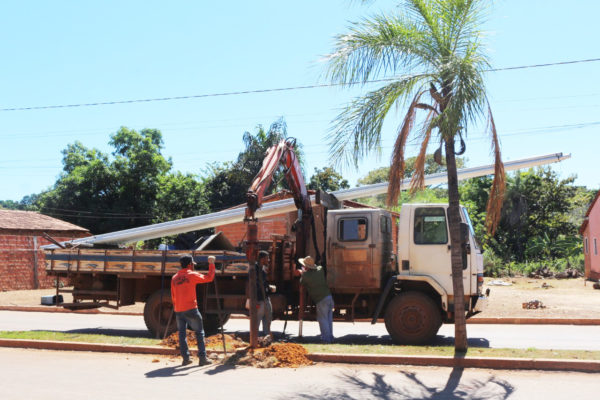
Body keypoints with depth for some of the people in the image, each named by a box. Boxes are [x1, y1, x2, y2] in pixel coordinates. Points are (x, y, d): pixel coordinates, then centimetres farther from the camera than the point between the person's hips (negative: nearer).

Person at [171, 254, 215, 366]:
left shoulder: (174, 278, 12)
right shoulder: (192, 275, -4)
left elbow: (173, 296, 15)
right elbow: (209, 278, -1)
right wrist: (211, 264, 8)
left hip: (178, 310, 5)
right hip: (191, 309, -5)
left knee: (182, 333, 8)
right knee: (199, 332, 3)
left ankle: (185, 358, 5)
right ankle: (202, 358, -1)